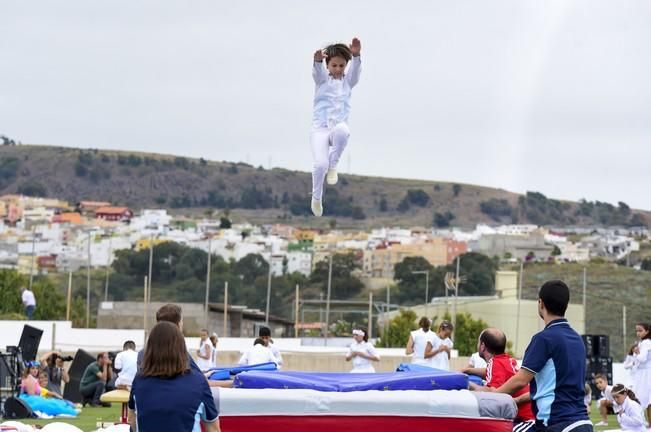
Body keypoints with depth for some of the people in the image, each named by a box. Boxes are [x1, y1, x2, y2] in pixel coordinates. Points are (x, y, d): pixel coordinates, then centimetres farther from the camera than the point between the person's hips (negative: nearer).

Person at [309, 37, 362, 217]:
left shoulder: (348, 81, 12)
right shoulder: (322, 78, 7)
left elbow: (356, 69, -8)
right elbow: (317, 70, -16)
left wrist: (356, 55, -32)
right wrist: (318, 60, -42)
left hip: (339, 126, 1)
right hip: (320, 128, -1)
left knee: (342, 130, -39)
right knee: (321, 164, -22)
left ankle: (333, 165, -14)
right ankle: (316, 197, 8)